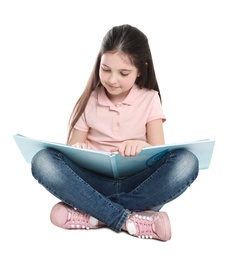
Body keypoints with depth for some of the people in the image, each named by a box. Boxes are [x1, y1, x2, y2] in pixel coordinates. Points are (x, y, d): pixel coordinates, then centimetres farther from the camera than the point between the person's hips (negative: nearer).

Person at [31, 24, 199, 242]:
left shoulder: (149, 99, 4)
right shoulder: (89, 101, 5)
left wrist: (142, 146, -30)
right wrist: (77, 149, -23)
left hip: (137, 183, 0)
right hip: (96, 182, 1)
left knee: (186, 162, -29)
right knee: (43, 161, -26)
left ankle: (93, 214, -26)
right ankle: (130, 220, -30)